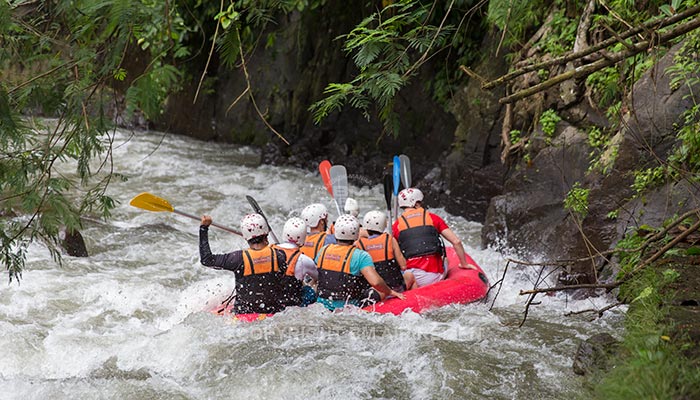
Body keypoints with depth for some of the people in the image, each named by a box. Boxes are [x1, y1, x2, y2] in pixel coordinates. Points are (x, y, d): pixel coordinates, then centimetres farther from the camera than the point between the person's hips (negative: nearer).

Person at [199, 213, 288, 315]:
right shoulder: (279, 256, -15)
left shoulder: (239, 258, -19)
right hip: (275, 313, 2)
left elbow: (206, 259, -10)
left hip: (245, 314, -2)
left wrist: (204, 227, -4)